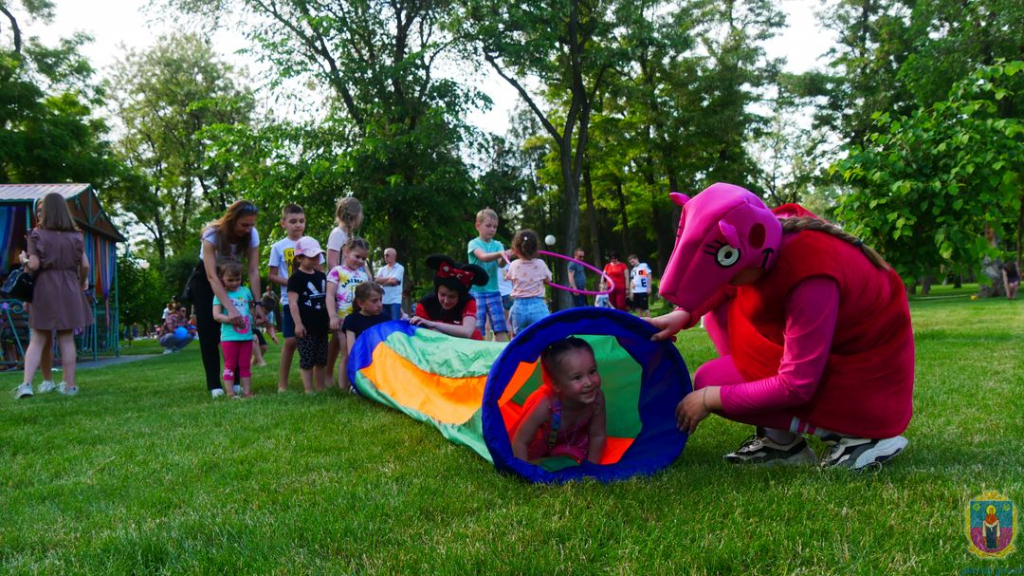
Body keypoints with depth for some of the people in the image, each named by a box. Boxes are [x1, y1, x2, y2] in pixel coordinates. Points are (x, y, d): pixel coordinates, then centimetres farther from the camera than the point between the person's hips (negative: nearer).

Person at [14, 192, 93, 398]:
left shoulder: (37, 234, -1)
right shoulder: (75, 236, 6)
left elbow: (33, 265, -9)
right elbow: (85, 265, 3)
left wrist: (24, 261, 13)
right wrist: (83, 282, 20)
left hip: (44, 288, -1)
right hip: (69, 289, 1)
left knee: (37, 341, 4)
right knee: (67, 339, 6)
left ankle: (27, 383, -9)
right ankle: (69, 385, 8)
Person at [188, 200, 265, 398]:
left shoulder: (252, 235, -21)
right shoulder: (212, 234, -32)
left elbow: (253, 271, -19)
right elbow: (212, 276, -37)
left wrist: (257, 304, -29)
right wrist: (230, 309, -45)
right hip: (205, 280, -3)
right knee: (209, 334, -7)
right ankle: (214, 385, -3)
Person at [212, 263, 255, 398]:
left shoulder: (246, 291, 7)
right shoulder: (220, 294, -5)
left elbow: (252, 306, 25)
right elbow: (216, 315, -13)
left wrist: (254, 317, 9)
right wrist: (231, 319, -28)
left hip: (246, 335, 4)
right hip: (229, 337, -4)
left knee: (245, 365, 9)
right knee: (230, 365, 2)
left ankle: (247, 391, 13)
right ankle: (230, 393, 5)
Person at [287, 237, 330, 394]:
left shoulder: (321, 276, 13)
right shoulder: (296, 277, -8)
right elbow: (292, 301, -13)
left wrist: (331, 318, 14)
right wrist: (298, 323, -17)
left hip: (321, 324, 7)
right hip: (306, 326, -7)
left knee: (322, 359, 12)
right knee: (307, 360, -3)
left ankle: (321, 388, 21)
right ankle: (308, 390, 2)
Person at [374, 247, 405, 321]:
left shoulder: (399, 268, -1)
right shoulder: (382, 269, 16)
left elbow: (393, 281, -13)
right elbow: (377, 280, 1)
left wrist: (382, 281, 2)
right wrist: (389, 278, -7)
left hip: (395, 300, -6)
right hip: (384, 300, 6)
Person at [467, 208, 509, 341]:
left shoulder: (497, 245, 8)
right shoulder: (474, 243, -2)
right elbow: (484, 257, -23)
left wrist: (505, 257, -34)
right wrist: (500, 254, -41)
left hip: (493, 292, 3)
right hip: (476, 291, -3)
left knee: (500, 327, -3)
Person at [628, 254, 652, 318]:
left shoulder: (644, 265, 0)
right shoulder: (633, 270, 18)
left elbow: (649, 276, -4)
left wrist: (649, 287, -10)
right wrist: (631, 292, 13)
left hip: (643, 290, -6)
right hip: (635, 291, 6)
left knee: (645, 307, -6)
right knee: (638, 307, 8)